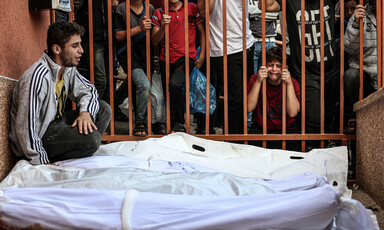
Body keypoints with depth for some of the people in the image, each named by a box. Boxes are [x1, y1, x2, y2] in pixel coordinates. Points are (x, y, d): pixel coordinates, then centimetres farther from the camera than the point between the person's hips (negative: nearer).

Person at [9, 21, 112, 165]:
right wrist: (43, 163, -21)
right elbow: (25, 128, -28)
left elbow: (88, 89, 11)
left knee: (103, 109, -1)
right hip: (39, 138, -9)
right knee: (91, 138, -27)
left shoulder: (68, 68, -3)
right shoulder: (37, 77, -28)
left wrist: (85, 112, -12)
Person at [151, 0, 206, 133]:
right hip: (166, 60, 3)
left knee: (175, 84, -28)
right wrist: (162, 27, -16)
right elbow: (154, 42, 2)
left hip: (186, 57, -3)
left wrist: (201, 57, 0)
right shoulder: (159, 13, 7)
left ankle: (179, 123, -12)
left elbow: (202, 32, 9)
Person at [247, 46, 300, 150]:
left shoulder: (292, 83, -5)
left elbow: (292, 113, -19)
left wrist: (289, 84, -24)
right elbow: (249, 108, -16)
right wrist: (258, 82, -23)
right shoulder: (255, 79, -4)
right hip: (260, 128, 0)